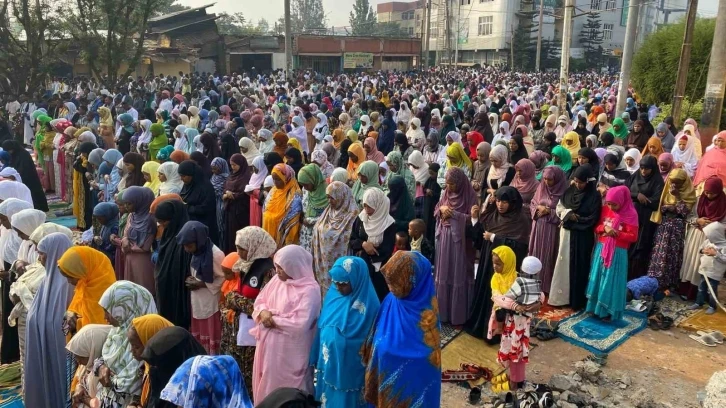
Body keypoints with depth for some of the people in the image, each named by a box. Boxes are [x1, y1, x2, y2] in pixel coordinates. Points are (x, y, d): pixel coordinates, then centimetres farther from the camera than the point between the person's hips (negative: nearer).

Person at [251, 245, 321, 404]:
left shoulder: (309, 290, -21)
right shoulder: (277, 279, 3)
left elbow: (300, 324, -27)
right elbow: (261, 299, 11)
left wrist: (273, 320, -17)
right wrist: (263, 312, -11)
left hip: (289, 350, -7)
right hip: (269, 344, 7)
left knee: (283, 386, 7)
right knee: (266, 382, 20)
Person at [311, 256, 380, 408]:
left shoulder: (368, 305, -20)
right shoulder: (333, 294, -2)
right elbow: (322, 326, 6)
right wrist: (317, 358, 7)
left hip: (350, 368, -5)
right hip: (328, 363, 6)